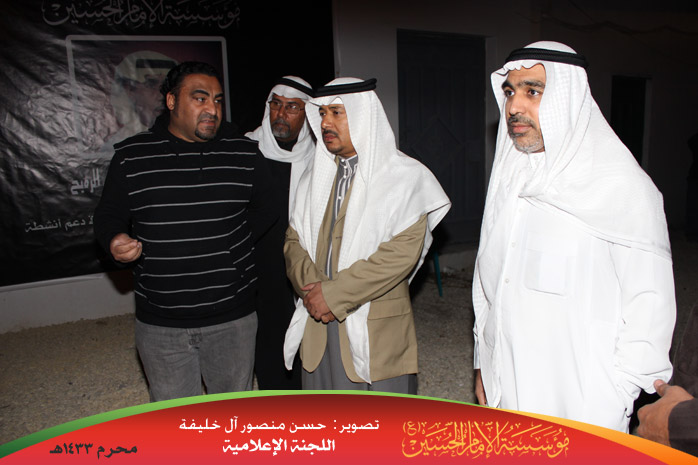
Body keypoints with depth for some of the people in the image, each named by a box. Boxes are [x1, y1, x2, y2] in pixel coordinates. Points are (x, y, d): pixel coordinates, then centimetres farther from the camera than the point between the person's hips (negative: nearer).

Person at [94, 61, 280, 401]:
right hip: (160, 324, 0)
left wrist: (234, 244, 0)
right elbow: (108, 215, 8)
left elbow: (267, 207, 11)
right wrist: (115, 242, -14)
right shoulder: (131, 156, 0)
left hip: (232, 318, 1)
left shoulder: (245, 153, 0)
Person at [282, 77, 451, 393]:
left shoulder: (405, 176, -6)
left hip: (376, 330, -4)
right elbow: (294, 240, 10)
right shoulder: (316, 177, 13)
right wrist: (311, 286, -10)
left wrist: (335, 294, -17)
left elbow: (403, 251, -17)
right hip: (318, 325, 5)